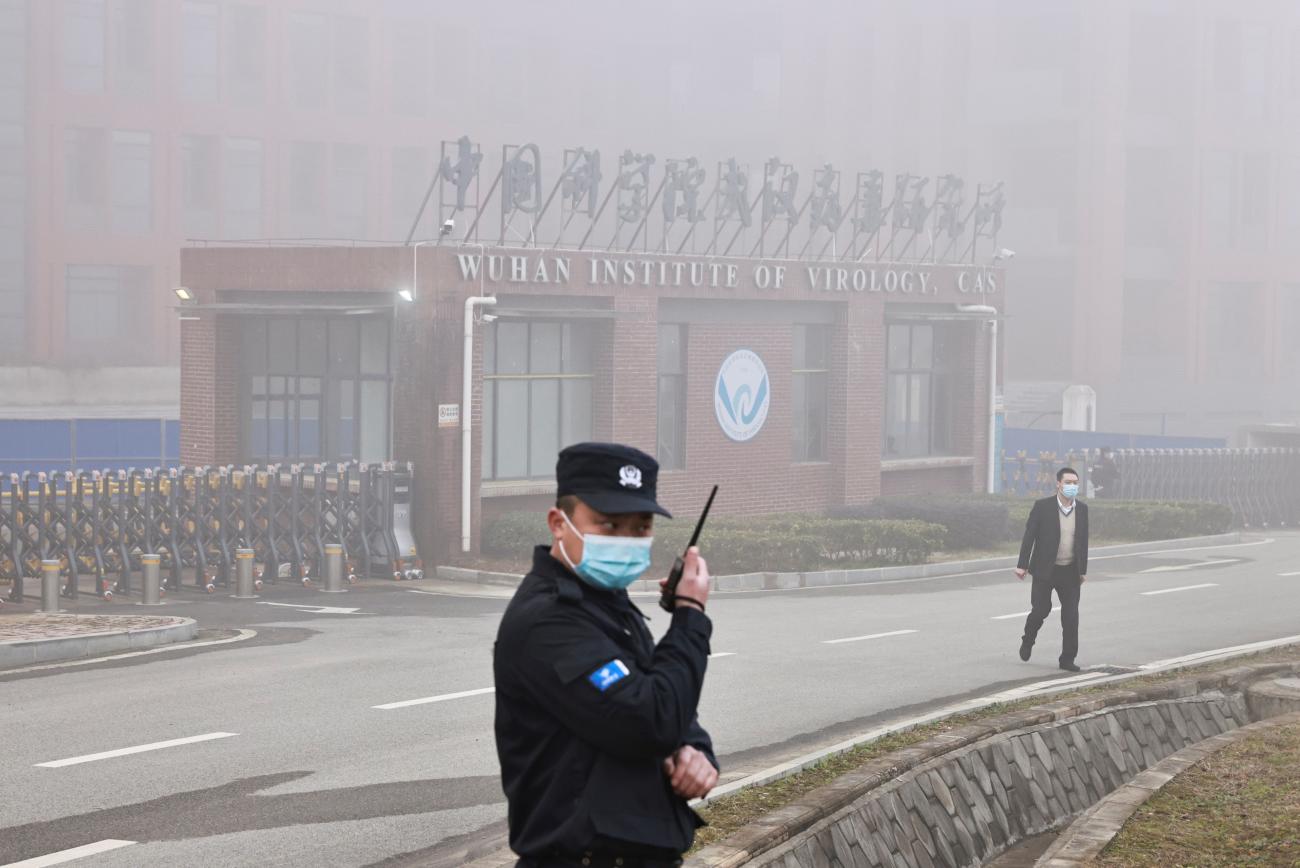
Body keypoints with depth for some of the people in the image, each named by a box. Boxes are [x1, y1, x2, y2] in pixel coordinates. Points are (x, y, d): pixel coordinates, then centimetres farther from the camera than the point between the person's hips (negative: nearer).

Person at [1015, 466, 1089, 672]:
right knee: (1041, 609, -3)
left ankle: (1068, 659, 7)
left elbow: (1083, 541, 11)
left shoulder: (1082, 509, 3)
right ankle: (1028, 640, 28)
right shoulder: (1043, 507, -8)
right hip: (1045, 570, -3)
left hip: (1070, 572, 3)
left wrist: (1083, 570, 12)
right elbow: (1029, 536, -7)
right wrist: (1022, 565, -10)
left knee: (1071, 615, -1)